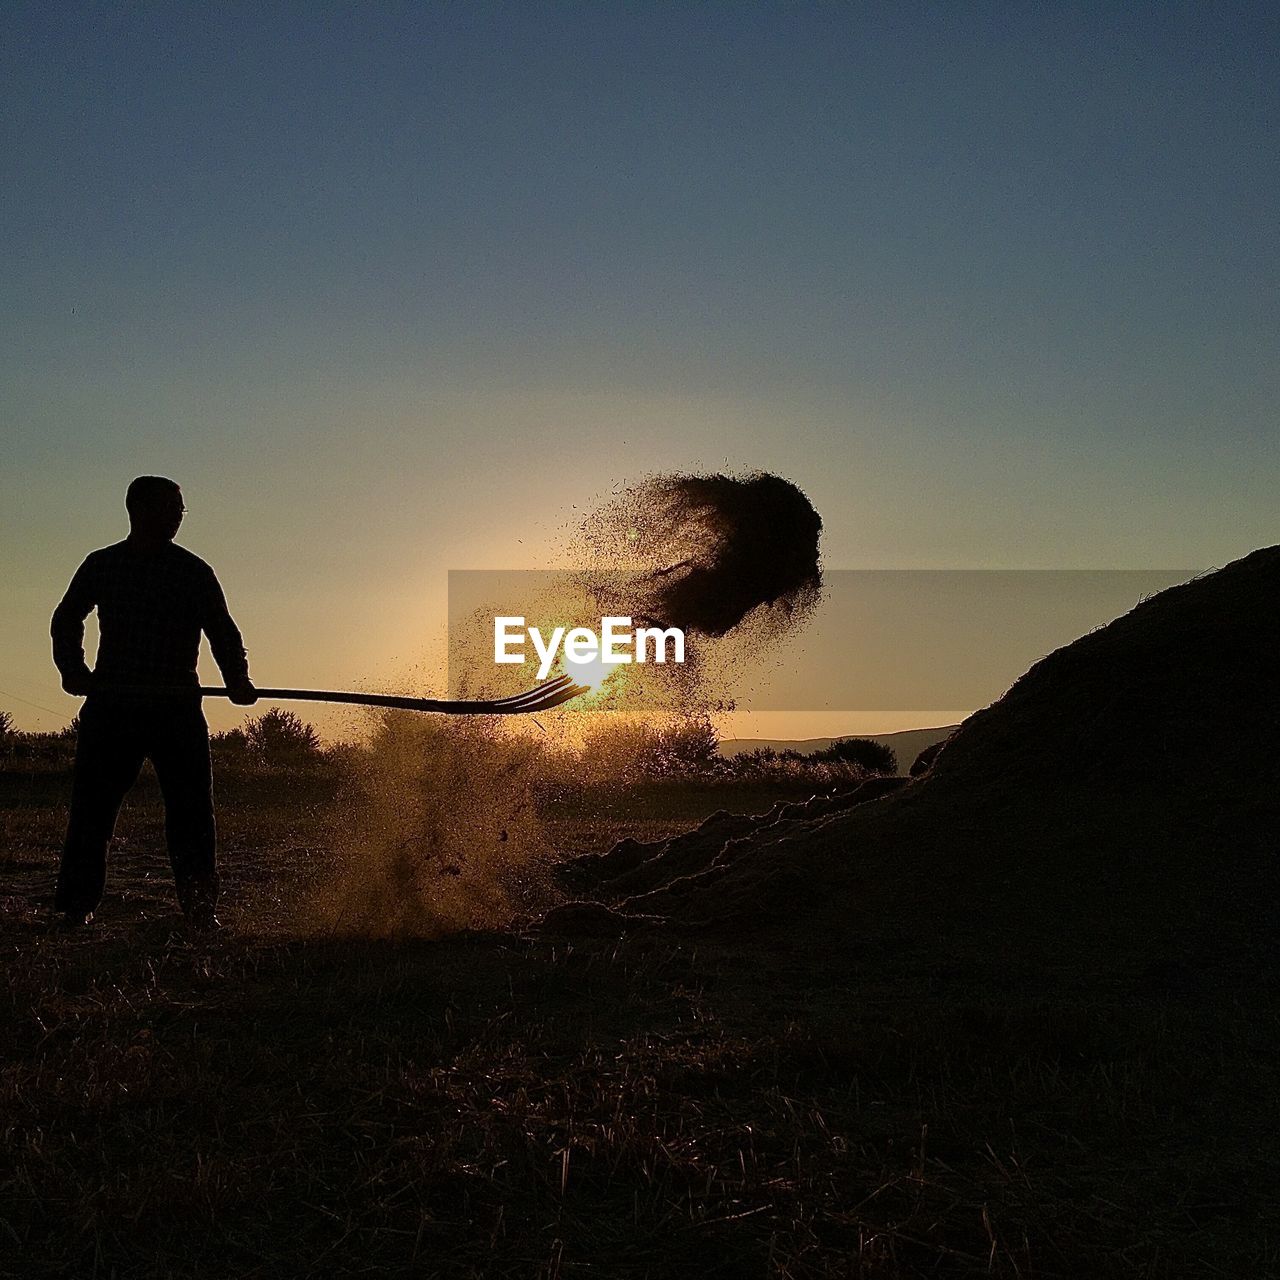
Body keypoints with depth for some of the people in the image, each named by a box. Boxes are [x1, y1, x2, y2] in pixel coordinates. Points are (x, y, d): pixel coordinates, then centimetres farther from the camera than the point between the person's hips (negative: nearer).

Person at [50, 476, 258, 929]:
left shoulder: (194, 572, 4)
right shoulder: (101, 566, 8)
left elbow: (221, 631, 3)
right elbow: (67, 620, 20)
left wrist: (237, 680, -13)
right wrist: (72, 666, 3)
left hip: (178, 708, 0)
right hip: (110, 705, 1)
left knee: (192, 809, -2)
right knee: (92, 806, -1)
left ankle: (200, 907, 5)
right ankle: (76, 904, 8)